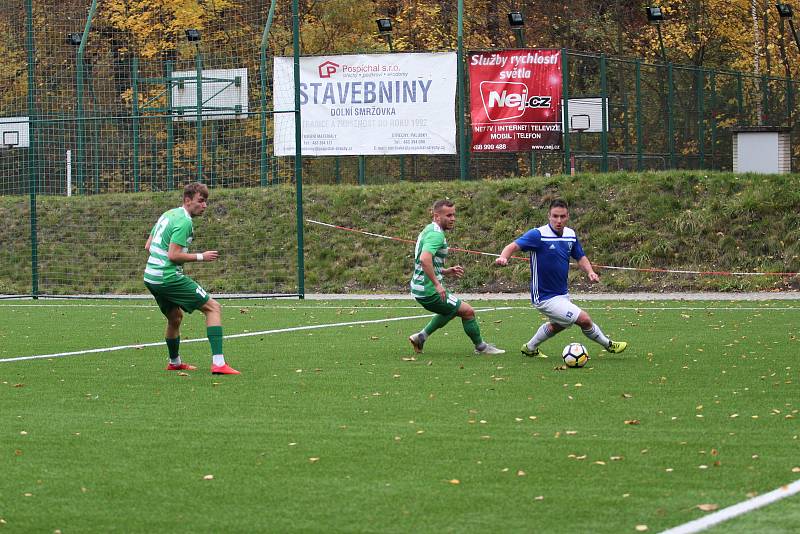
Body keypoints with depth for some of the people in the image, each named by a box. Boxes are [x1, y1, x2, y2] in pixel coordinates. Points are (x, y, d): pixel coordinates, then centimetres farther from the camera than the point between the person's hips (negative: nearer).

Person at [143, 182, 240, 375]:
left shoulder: (168, 215, 15)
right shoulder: (184, 222, -14)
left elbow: (148, 246, 19)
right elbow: (173, 255, -20)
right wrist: (201, 256, -11)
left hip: (151, 277, 9)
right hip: (169, 277, -9)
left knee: (175, 316, 29)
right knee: (213, 308, -5)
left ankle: (175, 362, 44)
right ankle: (218, 363, -16)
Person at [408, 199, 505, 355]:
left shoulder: (429, 231, 14)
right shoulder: (436, 234, -18)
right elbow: (424, 259, -35)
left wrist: (446, 271, 14)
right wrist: (437, 284, -31)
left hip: (420, 288, 10)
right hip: (429, 290, -10)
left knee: (451, 310, 32)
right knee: (468, 311, 0)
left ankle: (421, 337, 27)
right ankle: (480, 347, 15)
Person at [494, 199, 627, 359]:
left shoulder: (571, 235, -1)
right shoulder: (538, 235, -21)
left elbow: (581, 258, 9)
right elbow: (514, 246, -26)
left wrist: (590, 272, -11)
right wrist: (503, 257, -47)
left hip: (562, 294, 9)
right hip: (545, 298, -9)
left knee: (557, 325, 33)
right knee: (584, 319, -15)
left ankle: (530, 348, 54)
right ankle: (608, 345, 9)